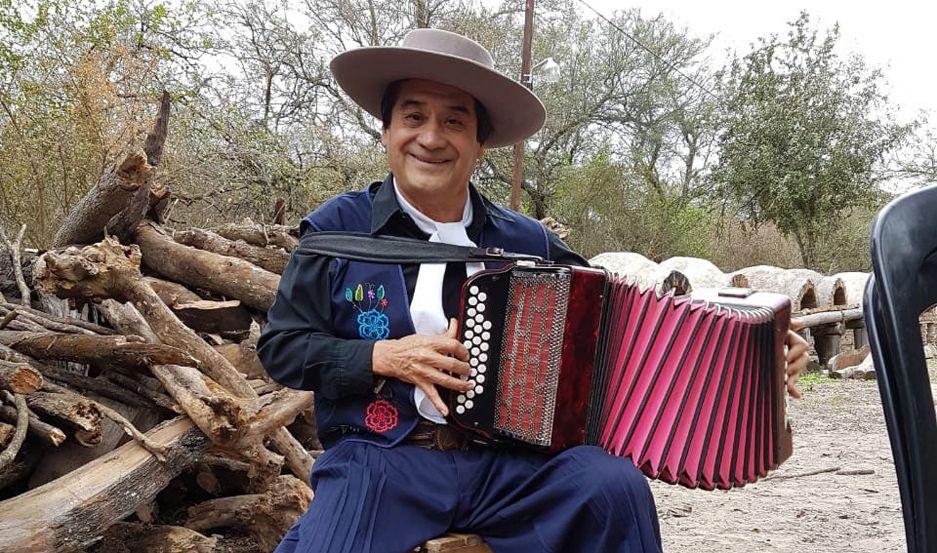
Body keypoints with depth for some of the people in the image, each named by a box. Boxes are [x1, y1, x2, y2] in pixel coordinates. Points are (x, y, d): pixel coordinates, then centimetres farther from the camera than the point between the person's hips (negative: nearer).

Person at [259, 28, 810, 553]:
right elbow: (281, 346, 5)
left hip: (510, 459, 2)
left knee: (615, 485, -24)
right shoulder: (338, 229, 3)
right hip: (381, 460, -2)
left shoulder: (529, 241, 9)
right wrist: (385, 356, -10)